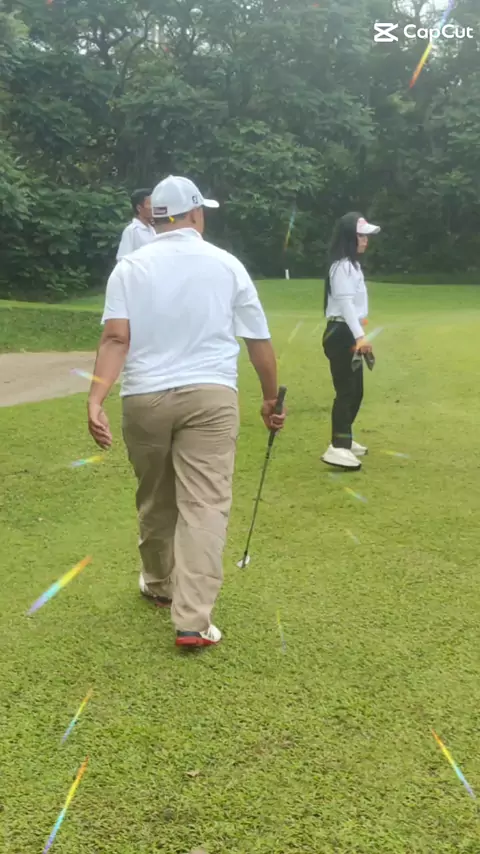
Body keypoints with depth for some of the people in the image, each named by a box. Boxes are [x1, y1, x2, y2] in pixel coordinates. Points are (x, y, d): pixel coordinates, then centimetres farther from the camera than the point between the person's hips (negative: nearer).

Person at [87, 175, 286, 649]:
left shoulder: (130, 267, 4)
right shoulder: (227, 265, 5)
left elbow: (116, 339, -10)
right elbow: (259, 341, 7)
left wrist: (95, 400, -15)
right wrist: (271, 398, 17)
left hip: (144, 397, 2)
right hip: (209, 396, -2)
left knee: (154, 500, 19)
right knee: (204, 504, -3)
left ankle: (159, 583, 39)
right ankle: (192, 619, -8)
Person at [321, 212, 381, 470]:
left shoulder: (352, 264, 19)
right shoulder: (342, 266, -14)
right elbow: (345, 303, -24)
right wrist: (360, 336, -32)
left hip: (350, 334, 11)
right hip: (341, 334, -11)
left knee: (356, 391, 16)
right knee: (346, 391, -14)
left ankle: (344, 440, 29)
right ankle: (337, 449, -15)